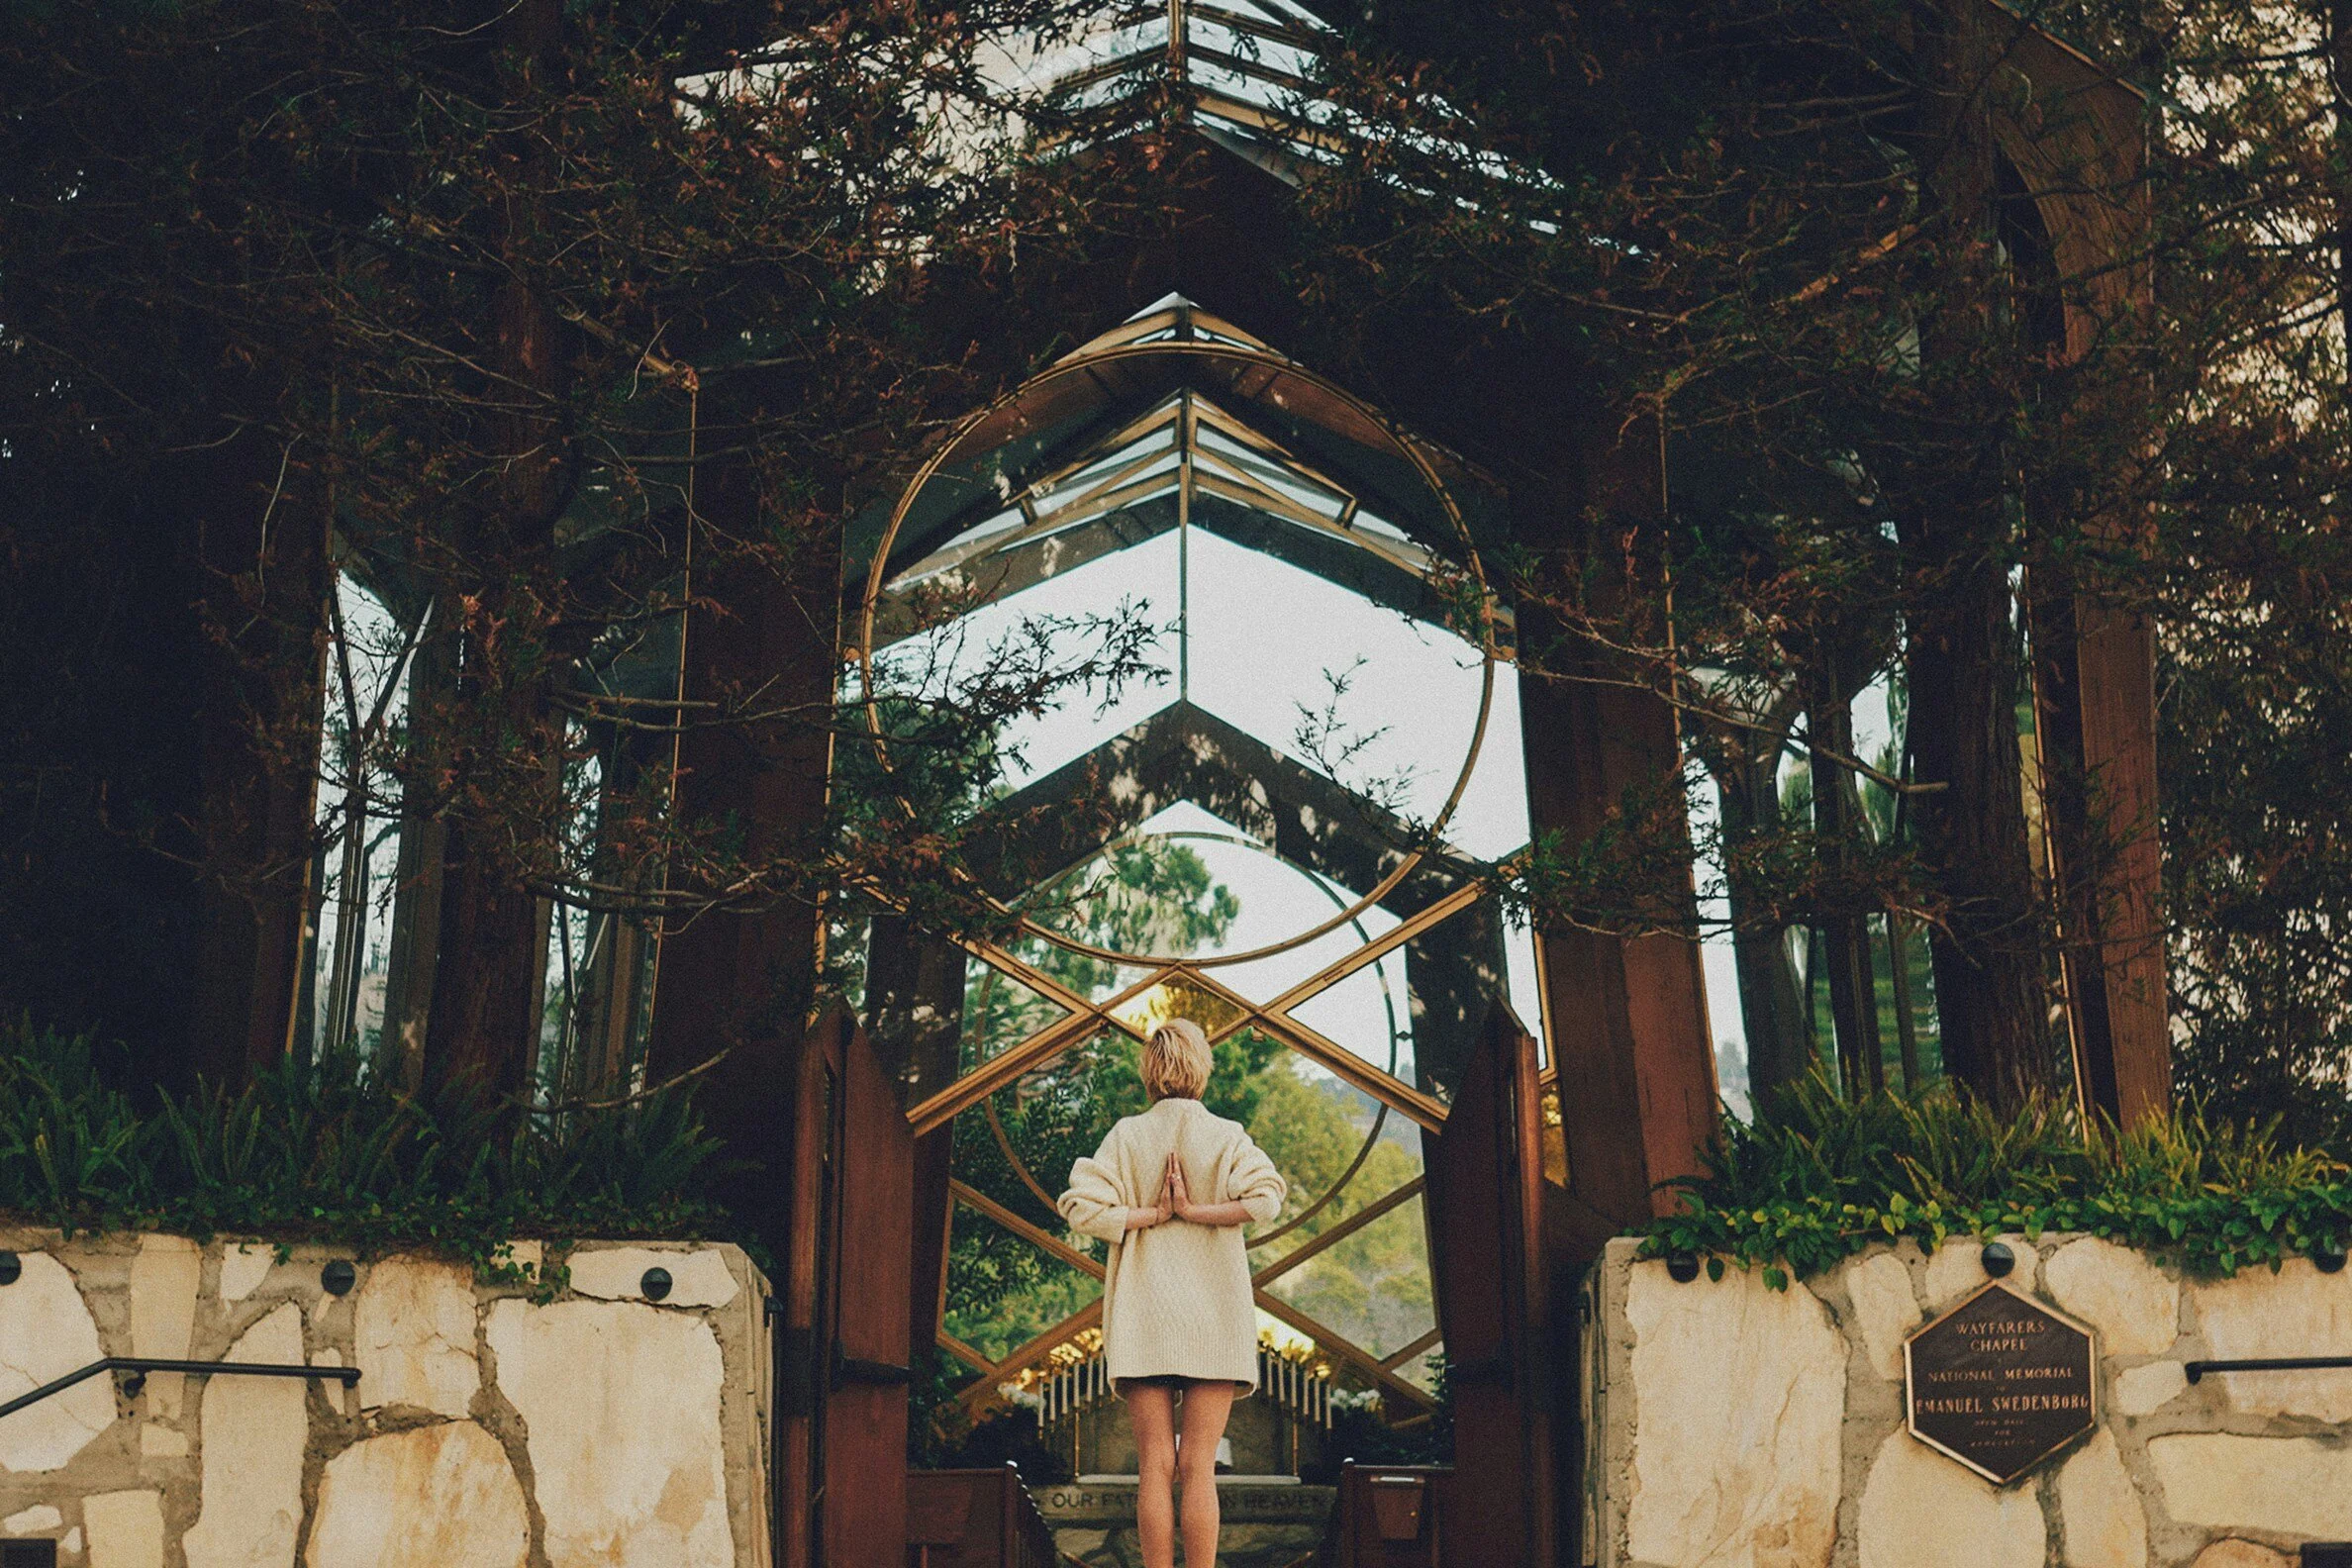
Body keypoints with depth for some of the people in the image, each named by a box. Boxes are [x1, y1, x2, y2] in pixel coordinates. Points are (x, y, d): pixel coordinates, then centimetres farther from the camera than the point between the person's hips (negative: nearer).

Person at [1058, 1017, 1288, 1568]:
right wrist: (1194, 1211, -9)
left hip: (1142, 1316, 0)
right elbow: (1265, 1199, -17)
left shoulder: (1127, 1136, 2)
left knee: (1154, 1466, 2)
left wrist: (1151, 1215, -2)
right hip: (1212, 1316, 0)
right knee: (1198, 1467, 2)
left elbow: (1080, 1208, -9)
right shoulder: (1226, 1136, 0)